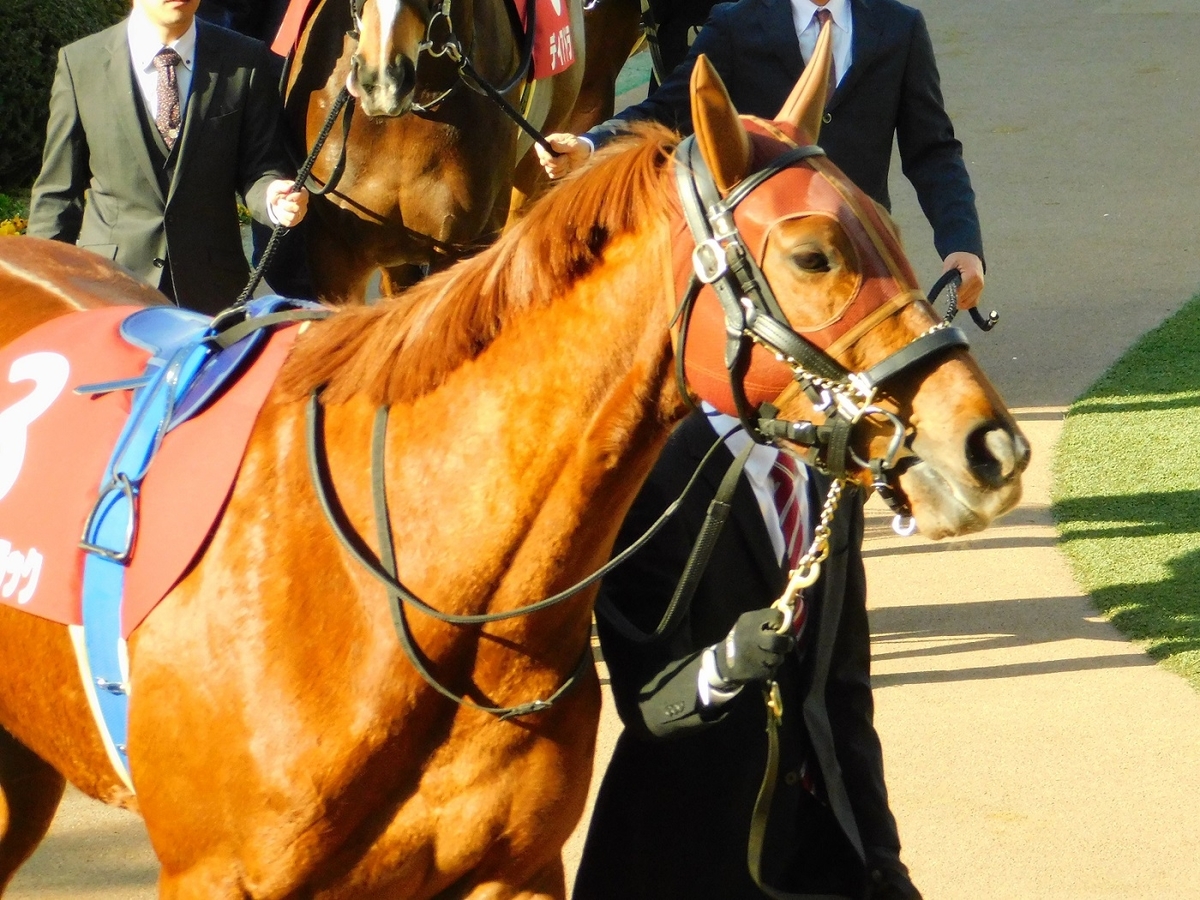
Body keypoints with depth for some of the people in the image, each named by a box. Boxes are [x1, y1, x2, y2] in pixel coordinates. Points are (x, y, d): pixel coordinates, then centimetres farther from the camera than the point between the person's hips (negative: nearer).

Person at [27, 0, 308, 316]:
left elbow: (257, 168, 7)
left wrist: (274, 197, -16)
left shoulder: (246, 62, 4)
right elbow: (56, 192, 6)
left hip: (212, 289, 0)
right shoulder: (79, 62, 3)